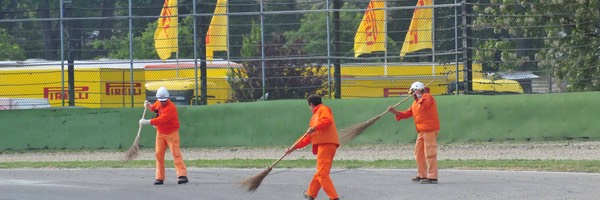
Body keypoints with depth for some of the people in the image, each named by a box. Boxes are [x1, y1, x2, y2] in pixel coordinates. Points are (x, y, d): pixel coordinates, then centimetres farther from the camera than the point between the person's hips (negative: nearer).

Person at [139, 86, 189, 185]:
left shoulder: (170, 108, -24)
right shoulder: (158, 103, 3)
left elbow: (161, 120, -31)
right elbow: (153, 108, 28)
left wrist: (147, 122, -29)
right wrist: (149, 106, 5)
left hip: (171, 133, -7)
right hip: (160, 133, 7)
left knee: (176, 153, -14)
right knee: (158, 154, 3)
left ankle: (182, 175, -19)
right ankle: (160, 178, 6)